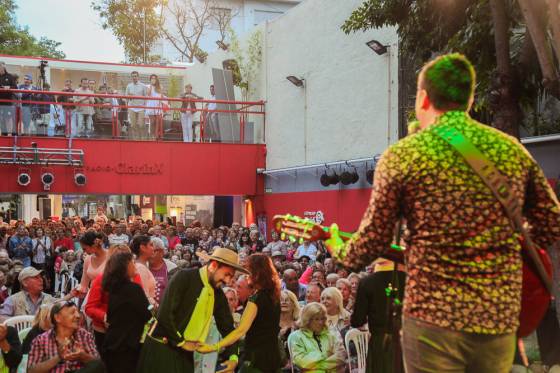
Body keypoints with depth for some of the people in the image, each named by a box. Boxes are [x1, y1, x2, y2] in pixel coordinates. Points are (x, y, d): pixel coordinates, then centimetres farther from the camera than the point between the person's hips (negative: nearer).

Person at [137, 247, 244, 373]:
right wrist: (181, 342, -13)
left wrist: (233, 356, -8)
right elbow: (164, 315, -22)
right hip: (161, 348, -6)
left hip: (186, 352, 6)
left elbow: (227, 327, 7)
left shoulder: (218, 295, 2)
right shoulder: (184, 277, -16)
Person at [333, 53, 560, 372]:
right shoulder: (513, 151, 4)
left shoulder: (401, 156, -6)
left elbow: (374, 240, -2)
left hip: (433, 314, -3)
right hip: (502, 316, 4)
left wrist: (342, 254, 19)